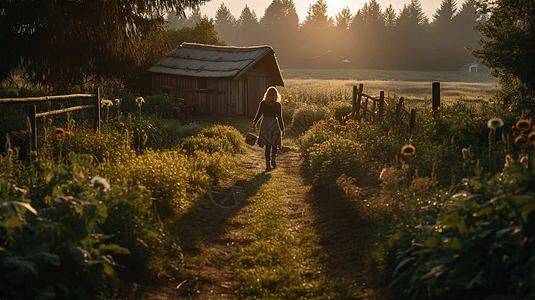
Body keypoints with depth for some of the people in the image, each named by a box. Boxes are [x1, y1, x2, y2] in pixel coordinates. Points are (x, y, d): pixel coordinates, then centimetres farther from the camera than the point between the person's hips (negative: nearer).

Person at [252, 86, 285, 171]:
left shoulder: (262, 103, -3)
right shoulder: (278, 105, -7)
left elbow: (258, 114, 3)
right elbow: (280, 118, -5)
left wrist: (254, 123, 20)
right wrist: (282, 129, 3)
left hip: (265, 125, 1)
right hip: (274, 125, -1)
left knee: (267, 146, 7)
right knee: (274, 145, 20)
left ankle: (268, 164, 5)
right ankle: (273, 161, 26)